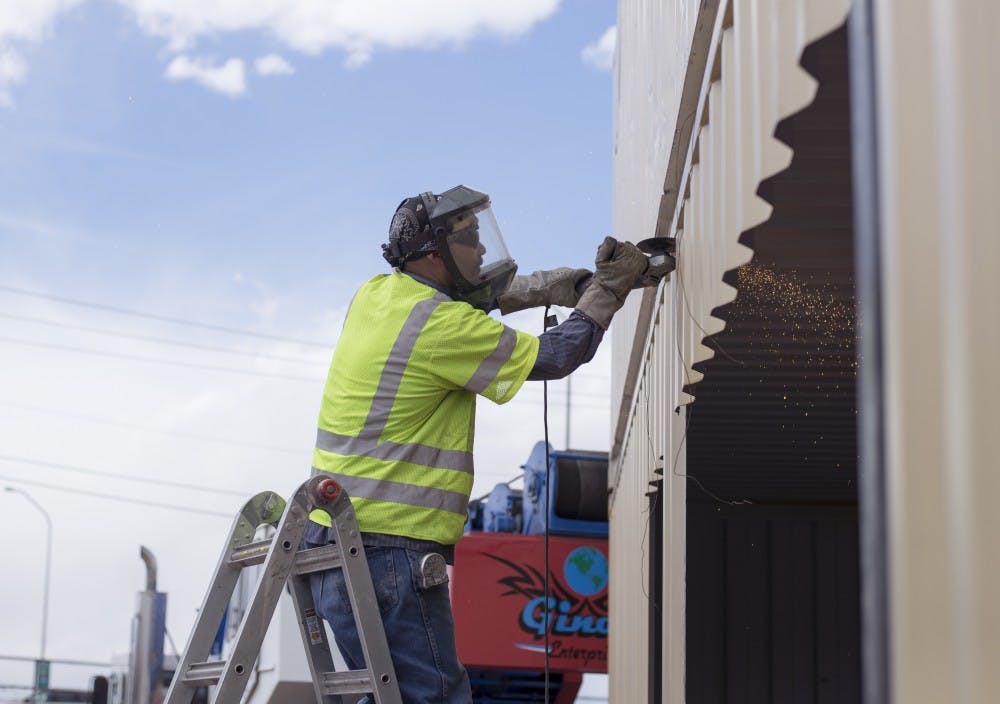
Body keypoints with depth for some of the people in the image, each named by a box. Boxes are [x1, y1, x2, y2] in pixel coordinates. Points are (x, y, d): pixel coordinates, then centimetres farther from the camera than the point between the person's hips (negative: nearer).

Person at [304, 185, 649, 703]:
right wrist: (608, 289, 6)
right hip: (390, 551, -9)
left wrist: (581, 282, 16)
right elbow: (553, 357, -6)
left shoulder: (374, 296, 11)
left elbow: (487, 294, 23)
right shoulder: (441, 324, -15)